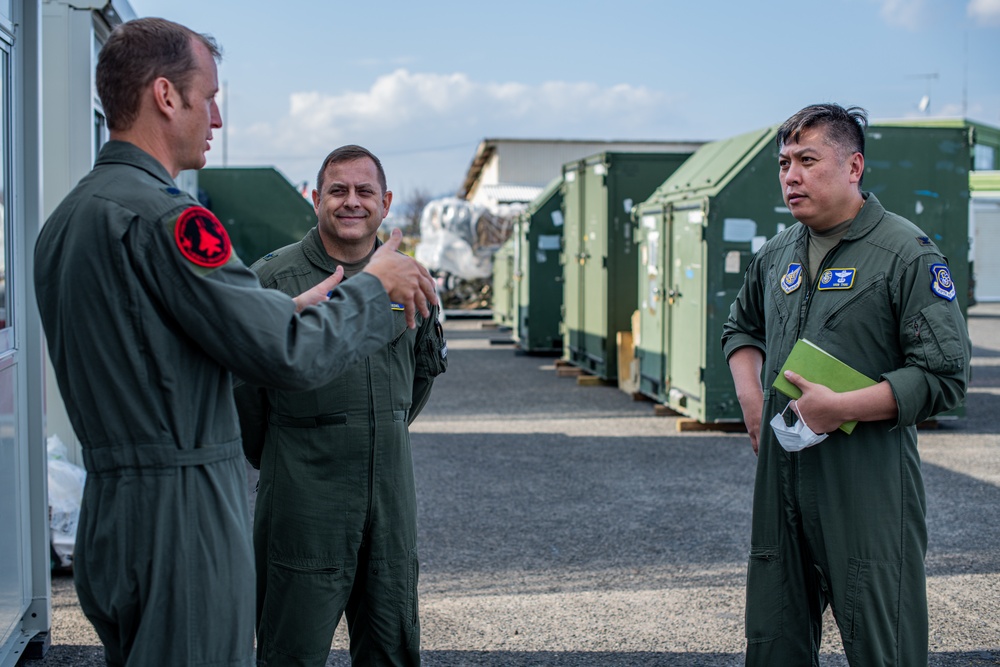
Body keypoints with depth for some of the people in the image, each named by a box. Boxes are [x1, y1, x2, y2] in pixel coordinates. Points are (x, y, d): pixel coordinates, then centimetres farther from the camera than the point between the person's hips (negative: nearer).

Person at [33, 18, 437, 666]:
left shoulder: (64, 221, 13)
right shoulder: (162, 215, -18)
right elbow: (291, 355, -19)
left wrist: (292, 307, 21)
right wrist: (375, 285, -2)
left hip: (106, 509, 10)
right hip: (183, 515, -10)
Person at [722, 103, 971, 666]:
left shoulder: (907, 253, -8)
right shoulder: (777, 255, 12)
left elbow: (945, 376, -14)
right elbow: (742, 329, 31)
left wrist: (842, 408, -19)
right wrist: (751, 396, 12)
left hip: (867, 477, -6)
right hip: (781, 472, 6)